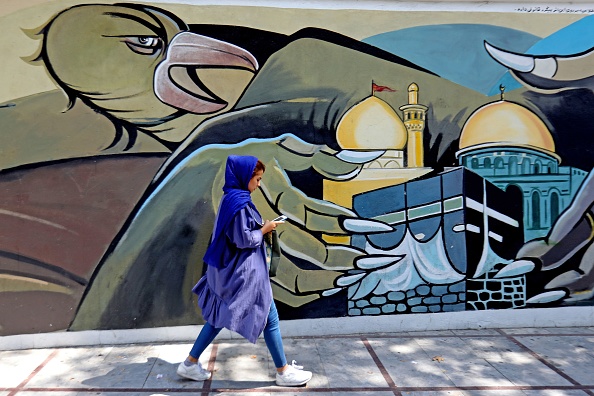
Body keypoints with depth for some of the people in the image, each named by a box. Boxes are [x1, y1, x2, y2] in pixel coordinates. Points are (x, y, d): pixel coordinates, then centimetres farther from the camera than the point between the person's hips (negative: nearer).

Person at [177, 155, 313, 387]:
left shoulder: (230, 197, 9)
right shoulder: (239, 201, -21)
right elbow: (244, 240, -22)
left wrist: (260, 227, 7)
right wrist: (265, 229, -7)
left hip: (229, 268, 10)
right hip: (244, 271, -10)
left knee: (219, 316, 18)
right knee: (270, 317, 3)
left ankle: (190, 364, 26)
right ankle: (283, 372, 16)